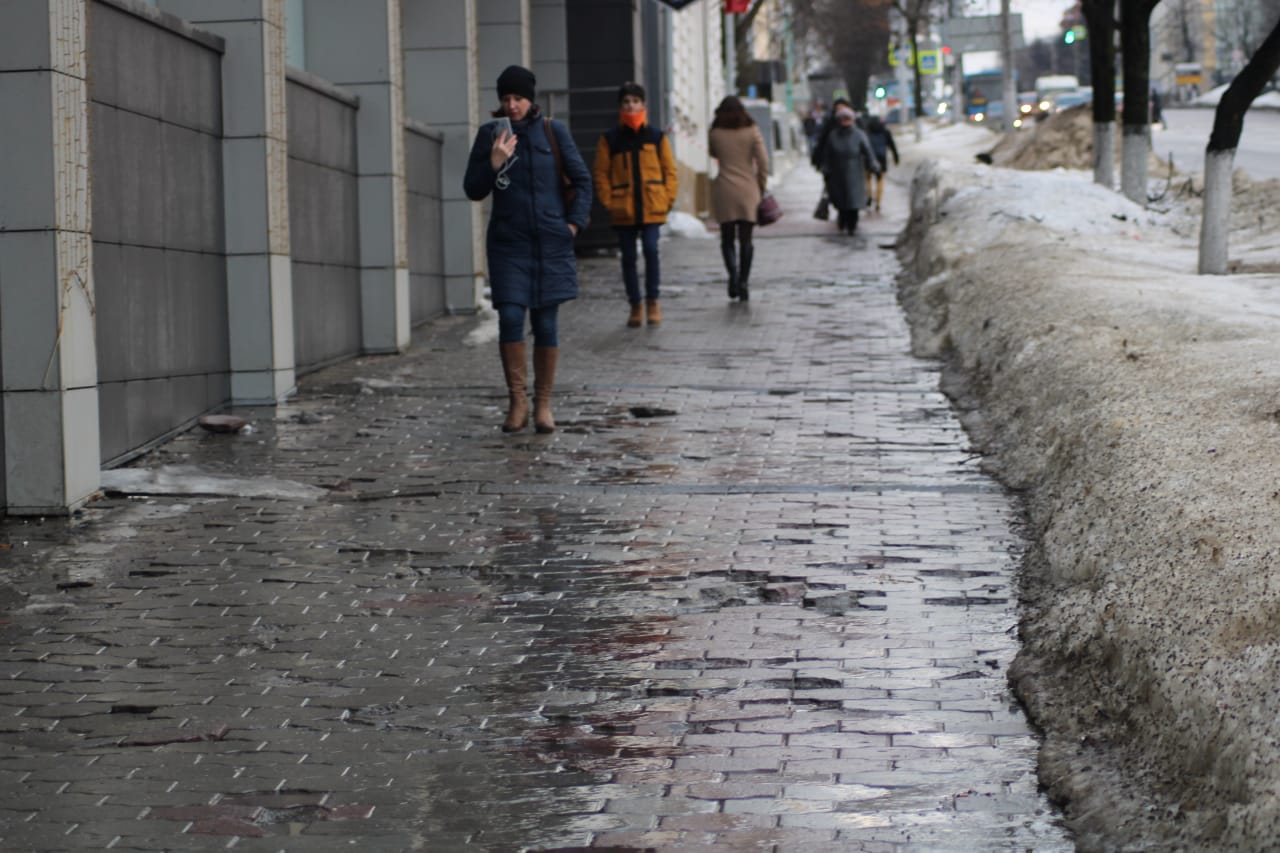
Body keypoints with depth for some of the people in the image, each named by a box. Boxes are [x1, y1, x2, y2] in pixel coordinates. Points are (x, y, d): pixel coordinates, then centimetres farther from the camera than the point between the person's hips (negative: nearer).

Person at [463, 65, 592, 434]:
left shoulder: (553, 132, 2)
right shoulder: (488, 135, 4)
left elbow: (582, 180, 6)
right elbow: (473, 190, 3)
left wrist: (574, 223, -3)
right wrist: (494, 163, -12)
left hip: (551, 243, 0)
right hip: (508, 243, 0)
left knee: (546, 323, 1)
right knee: (510, 317, -13)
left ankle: (543, 404, 11)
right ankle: (517, 399, 0)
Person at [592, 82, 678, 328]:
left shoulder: (657, 137, 7)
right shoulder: (610, 139, 5)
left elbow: (669, 169, 9)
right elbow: (601, 173, 5)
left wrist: (668, 198, -1)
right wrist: (608, 201, -4)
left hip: (652, 207, -1)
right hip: (622, 209, 1)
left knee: (651, 250, -12)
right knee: (628, 257, 4)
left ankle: (652, 300, 4)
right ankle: (635, 306, 15)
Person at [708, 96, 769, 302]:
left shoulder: (716, 134, -2)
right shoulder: (752, 132, -1)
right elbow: (763, 161, -3)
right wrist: (762, 186, 7)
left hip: (724, 190, 0)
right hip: (748, 189, 0)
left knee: (727, 238, 7)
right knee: (746, 239, 5)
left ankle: (733, 275, -13)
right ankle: (743, 281, -3)